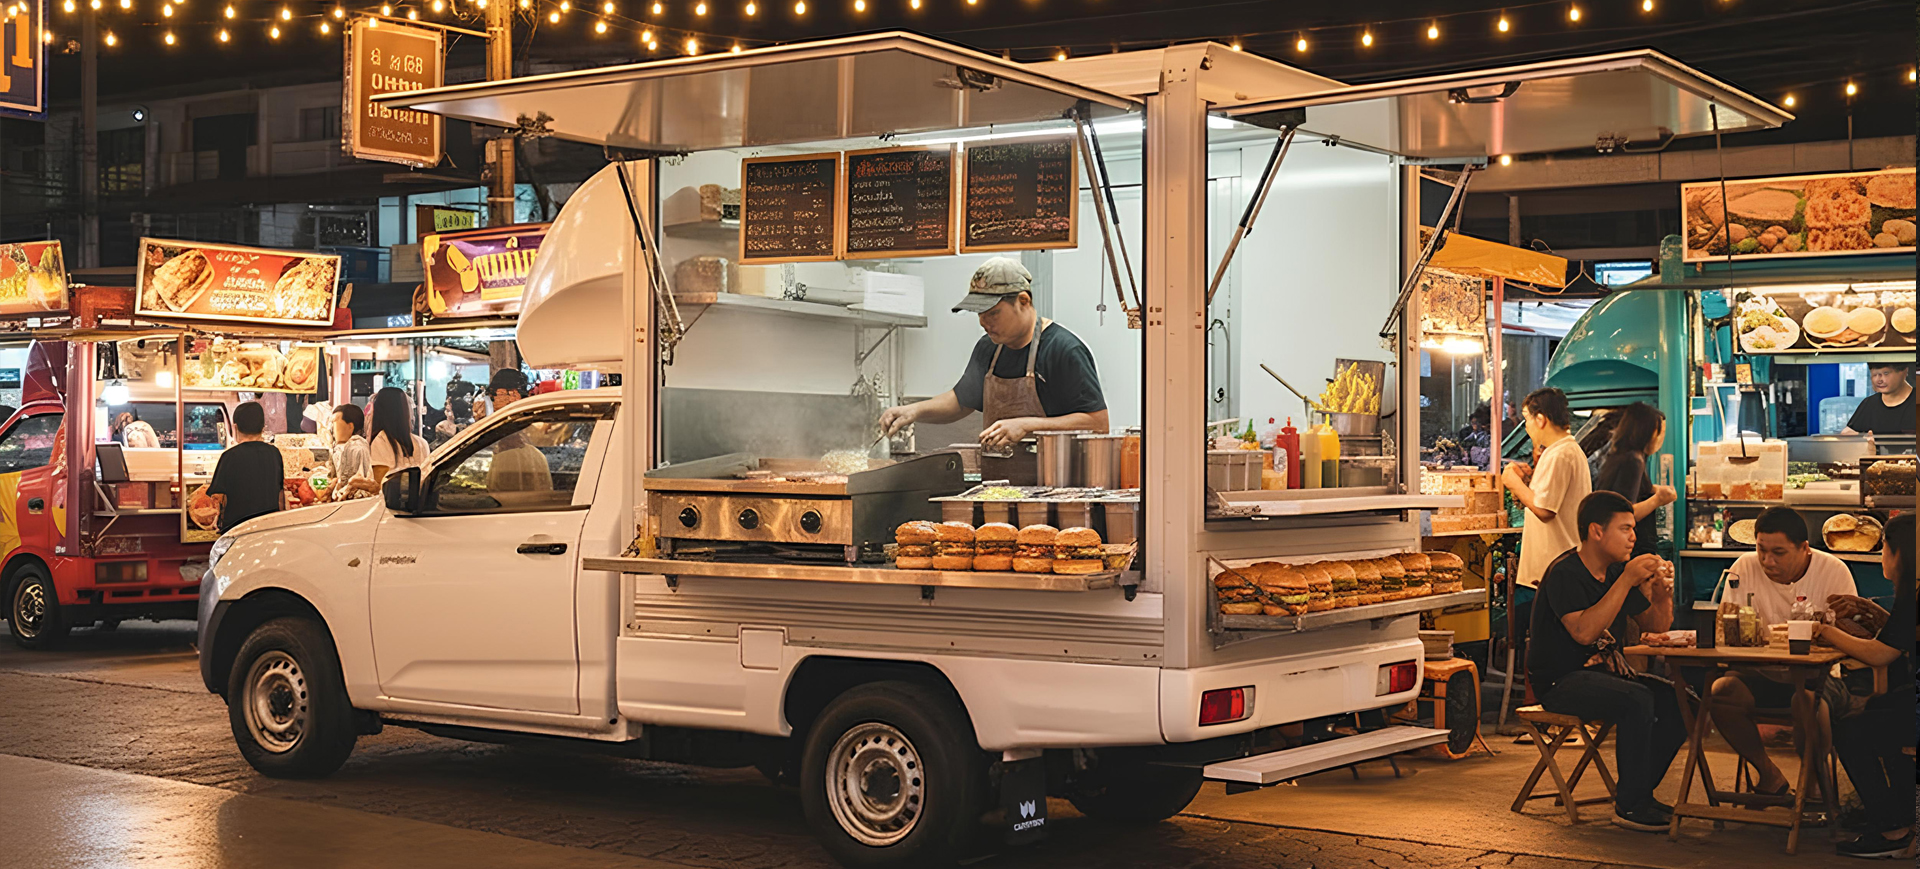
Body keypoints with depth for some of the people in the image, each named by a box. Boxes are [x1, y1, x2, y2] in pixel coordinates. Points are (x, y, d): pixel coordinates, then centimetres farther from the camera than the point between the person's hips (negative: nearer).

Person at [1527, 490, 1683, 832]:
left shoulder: (1617, 570, 9)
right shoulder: (1565, 573, -15)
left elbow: (1655, 624, 14)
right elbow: (1584, 632, -29)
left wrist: (1663, 591, -8)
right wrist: (1626, 582, -29)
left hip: (1606, 671, 8)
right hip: (1560, 680, -8)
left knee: (1679, 702, -11)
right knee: (1637, 700, -31)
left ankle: (1634, 790, 1)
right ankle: (1630, 805, -19)